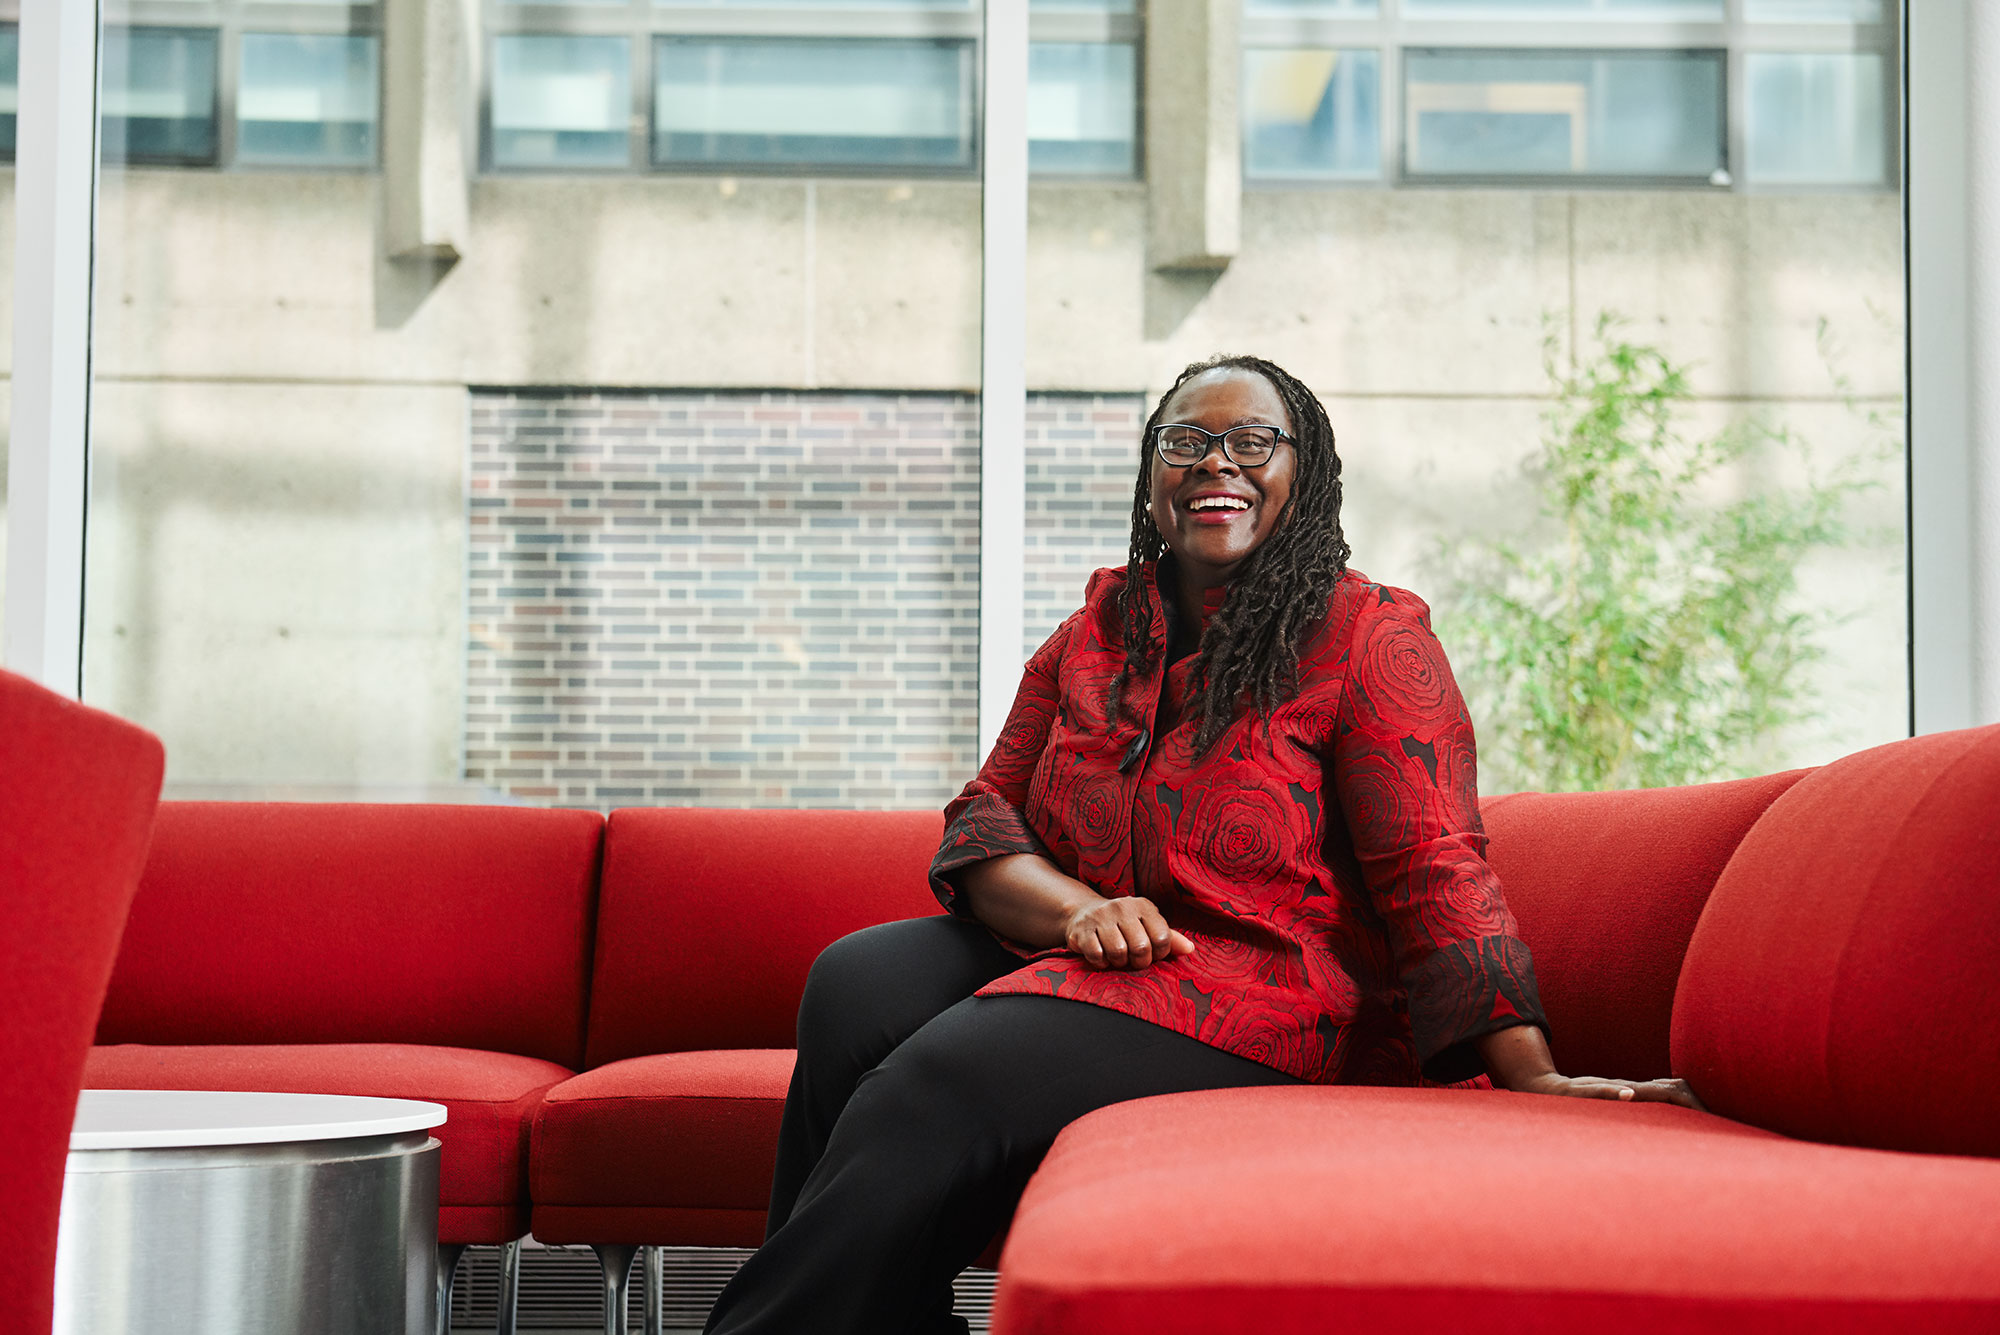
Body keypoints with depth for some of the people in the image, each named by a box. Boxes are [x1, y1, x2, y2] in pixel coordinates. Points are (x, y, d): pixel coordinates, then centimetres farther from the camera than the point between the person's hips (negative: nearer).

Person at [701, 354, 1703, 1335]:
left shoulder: (1369, 638, -2)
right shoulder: (1096, 634, 15)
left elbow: (1431, 870, -8)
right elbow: (985, 814, 11)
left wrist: (1530, 1075, -17)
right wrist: (1074, 908, -12)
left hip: (1259, 1005, -6)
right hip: (1070, 955, 6)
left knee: (933, 1088, -28)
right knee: (857, 982, -22)